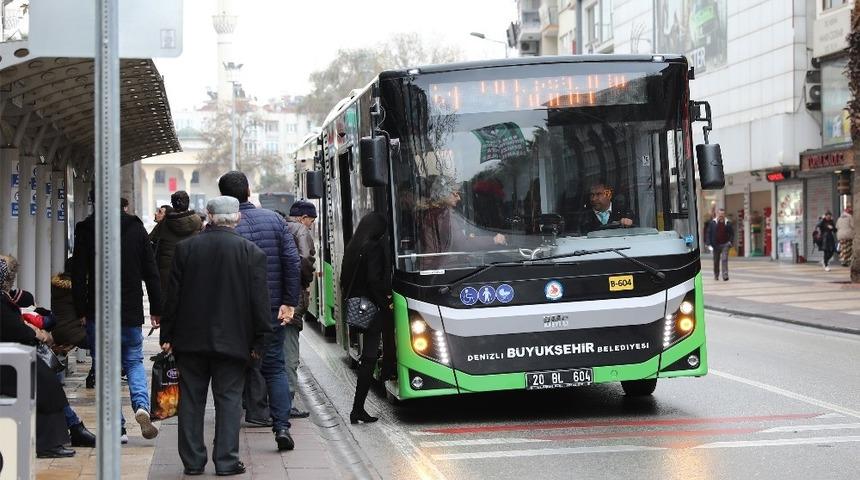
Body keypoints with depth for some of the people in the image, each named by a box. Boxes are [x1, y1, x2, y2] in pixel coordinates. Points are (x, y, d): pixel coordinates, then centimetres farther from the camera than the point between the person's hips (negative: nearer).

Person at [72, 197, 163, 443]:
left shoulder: (85, 229, -4)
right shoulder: (136, 228, 1)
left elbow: (78, 274, -4)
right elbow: (151, 272, 3)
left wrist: (81, 311, 2)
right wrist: (156, 308, 8)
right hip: (131, 312, 2)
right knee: (134, 361, 16)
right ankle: (142, 406, -10)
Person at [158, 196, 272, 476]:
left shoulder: (185, 248, 0)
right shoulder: (252, 252, -5)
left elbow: (172, 295, 2)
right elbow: (259, 300, -4)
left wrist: (166, 335, 8)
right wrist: (258, 340, 3)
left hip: (190, 338, 2)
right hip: (232, 340, -1)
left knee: (191, 400, 9)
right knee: (229, 399, 5)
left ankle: (192, 461, 12)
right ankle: (226, 461, 3)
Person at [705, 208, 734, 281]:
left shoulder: (728, 223, 4)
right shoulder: (712, 223, 1)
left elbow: (732, 233, 11)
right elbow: (708, 233, 1)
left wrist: (730, 241, -3)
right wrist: (709, 243, -7)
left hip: (725, 245, -1)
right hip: (716, 244, 1)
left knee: (724, 260, -13)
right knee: (716, 261, 11)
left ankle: (725, 275, -15)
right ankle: (716, 275, 28)